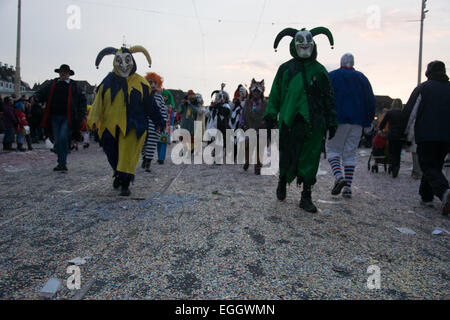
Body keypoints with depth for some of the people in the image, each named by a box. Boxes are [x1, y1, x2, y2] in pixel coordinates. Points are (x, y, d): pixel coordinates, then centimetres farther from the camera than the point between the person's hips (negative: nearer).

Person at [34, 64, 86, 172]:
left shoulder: (74, 86, 5)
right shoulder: (52, 84, 14)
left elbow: (82, 100, 6)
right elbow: (42, 93, 14)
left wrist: (80, 114, -4)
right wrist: (37, 96, -10)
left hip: (67, 118, -4)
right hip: (54, 117, 4)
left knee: (63, 138, -17)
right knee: (57, 141, 7)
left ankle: (63, 163, -10)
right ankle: (61, 163, 18)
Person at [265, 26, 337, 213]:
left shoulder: (319, 70, 10)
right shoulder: (285, 69, 8)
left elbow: (329, 98, 12)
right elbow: (274, 95, 9)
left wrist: (331, 122, 7)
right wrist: (270, 117, 1)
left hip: (313, 123, 1)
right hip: (289, 122, -1)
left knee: (310, 160, 2)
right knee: (288, 158, 3)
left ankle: (306, 198, 13)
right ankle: (282, 182, 32)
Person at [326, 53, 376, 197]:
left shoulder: (332, 76, 3)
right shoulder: (361, 78, 12)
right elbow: (371, 101, 11)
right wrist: (368, 123, 14)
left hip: (337, 120, -3)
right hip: (357, 122, 3)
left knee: (332, 149, 6)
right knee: (350, 153, 8)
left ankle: (339, 176, -19)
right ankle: (348, 187, 4)